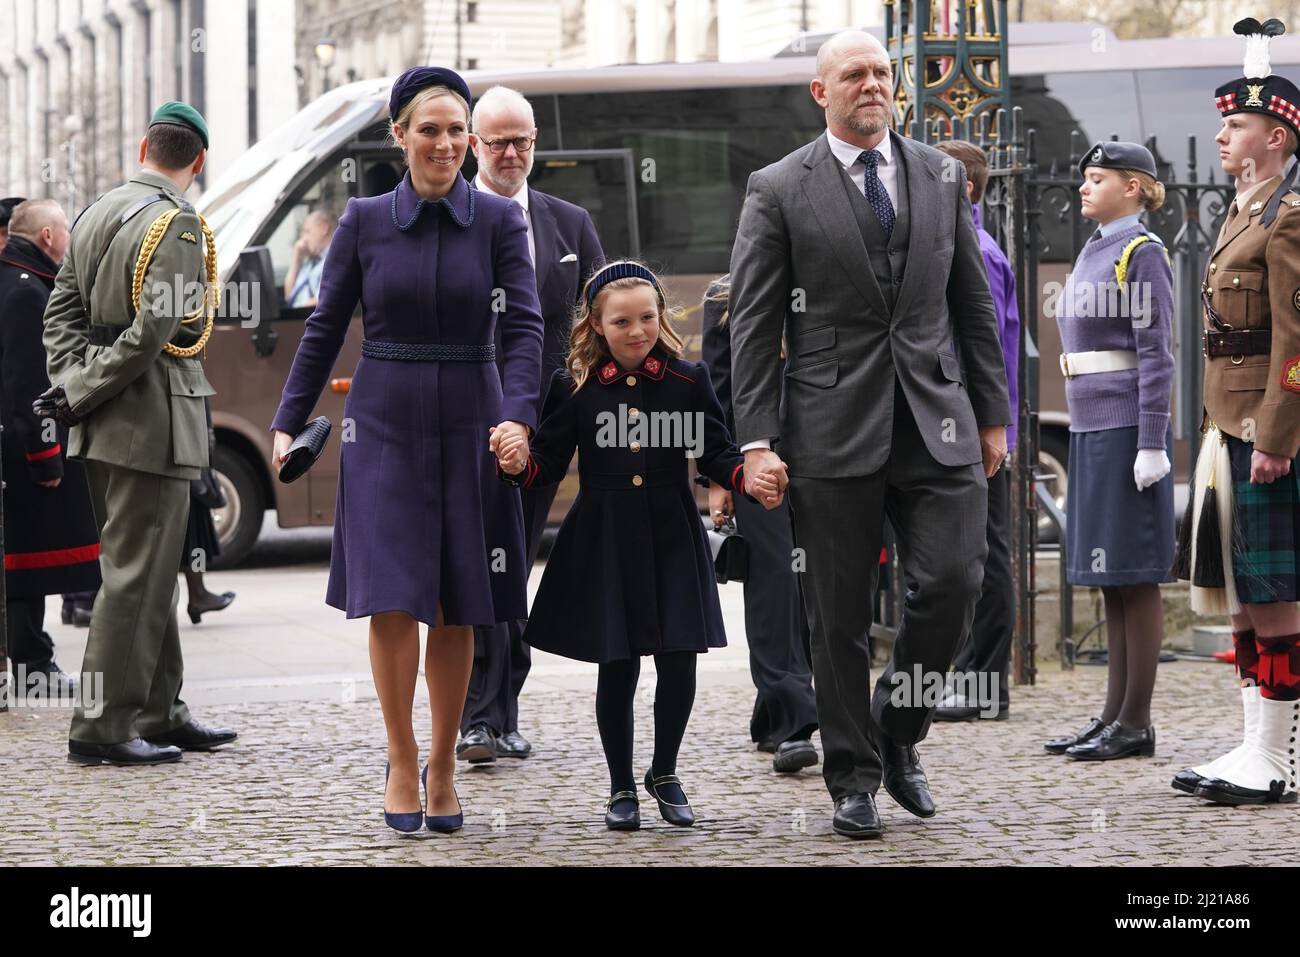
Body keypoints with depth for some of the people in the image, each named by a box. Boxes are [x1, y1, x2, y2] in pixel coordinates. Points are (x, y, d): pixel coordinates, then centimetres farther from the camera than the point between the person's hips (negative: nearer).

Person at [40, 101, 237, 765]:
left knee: (149, 569, 16)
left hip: (104, 429, 9)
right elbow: (155, 328, -22)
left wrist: (73, 383, 3)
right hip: (152, 422, -9)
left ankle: (159, 713, 22)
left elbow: (61, 309, 13)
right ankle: (101, 727, -5)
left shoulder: (97, 214, 13)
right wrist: (82, 394, -15)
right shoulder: (177, 224, -13)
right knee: (136, 574, -5)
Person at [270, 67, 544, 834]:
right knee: (392, 602, -9)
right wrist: (289, 424, 2)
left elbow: (524, 326, -7)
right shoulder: (364, 222, 2)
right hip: (384, 429, 0)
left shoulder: (500, 220, 0)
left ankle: (444, 765, 18)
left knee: (457, 611, 3)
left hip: (468, 428, 0)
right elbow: (325, 330, 7)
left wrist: (519, 416, -22)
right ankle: (402, 763, 6)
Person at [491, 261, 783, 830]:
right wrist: (518, 463, -20)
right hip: (602, 545, -1)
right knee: (616, 669, 3)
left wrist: (750, 479, -18)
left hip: (672, 542, 1)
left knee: (678, 663, -1)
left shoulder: (688, 380, 1)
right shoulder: (573, 387, -1)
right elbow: (548, 465, 1)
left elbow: (716, 455, 1)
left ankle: (664, 774, 23)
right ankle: (621, 787, 20)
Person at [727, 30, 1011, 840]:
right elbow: (754, 325, -2)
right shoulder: (779, 191, 1)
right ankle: (854, 779, 14)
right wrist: (758, 440, -8)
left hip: (937, 422, 3)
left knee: (955, 578, -9)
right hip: (835, 430, -2)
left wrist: (993, 415, 11)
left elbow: (974, 305, 15)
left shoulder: (940, 177, 11)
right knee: (839, 615, 2)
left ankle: (898, 732, 15)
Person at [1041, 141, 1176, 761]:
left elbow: (1156, 354, -14)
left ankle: (1136, 723, -1)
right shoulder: (1094, 253, 17)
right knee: (1110, 581, 11)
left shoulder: (1143, 254, -9)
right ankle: (1114, 714, 15)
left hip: (1127, 432, -9)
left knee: (1134, 576, -5)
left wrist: (1151, 446, -19)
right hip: (1090, 431, 9)